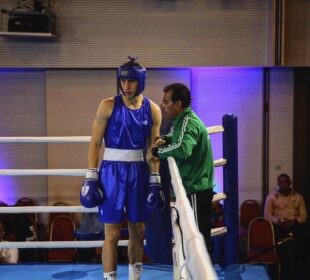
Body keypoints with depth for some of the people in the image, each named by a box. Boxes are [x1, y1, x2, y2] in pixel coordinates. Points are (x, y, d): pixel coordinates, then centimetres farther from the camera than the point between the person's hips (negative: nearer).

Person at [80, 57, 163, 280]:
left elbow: (153, 149, 5)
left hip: (139, 172, 3)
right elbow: (95, 143, -4)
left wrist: (155, 181, 0)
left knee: (138, 231, 13)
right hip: (112, 172, -3)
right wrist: (91, 177, -9)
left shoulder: (153, 110, 1)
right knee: (112, 234, -2)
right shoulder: (108, 106, -6)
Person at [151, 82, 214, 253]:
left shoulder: (188, 121, -19)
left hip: (196, 189, -10)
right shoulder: (182, 120, 11)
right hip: (192, 186, 10)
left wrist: (158, 151, -22)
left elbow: (182, 149, -38)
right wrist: (165, 139, 8)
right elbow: (177, 137, 31)